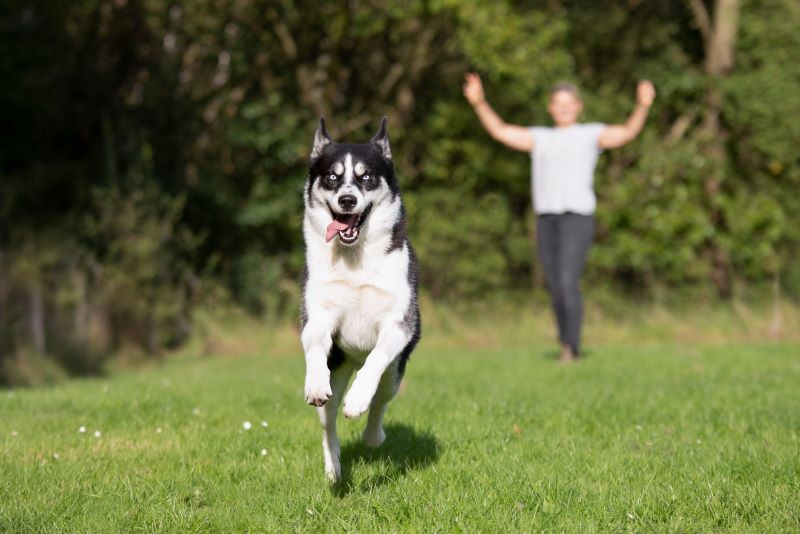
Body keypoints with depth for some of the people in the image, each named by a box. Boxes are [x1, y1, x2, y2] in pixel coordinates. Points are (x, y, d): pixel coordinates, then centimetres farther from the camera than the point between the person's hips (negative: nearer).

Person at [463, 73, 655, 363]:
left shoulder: (591, 134, 7)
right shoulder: (539, 138, 18)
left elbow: (628, 132, -8)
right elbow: (500, 130, 11)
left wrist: (642, 107, -27)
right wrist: (479, 103, -4)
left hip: (578, 216, -4)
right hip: (546, 218, 4)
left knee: (568, 282, -17)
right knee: (555, 288, 4)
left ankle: (572, 345, -13)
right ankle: (566, 344, 14)